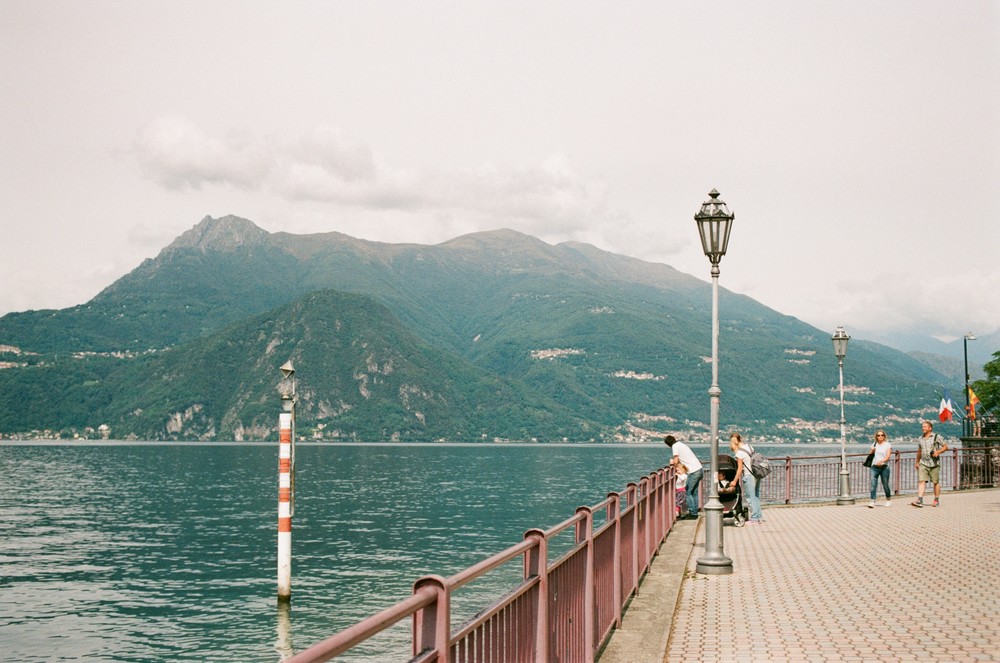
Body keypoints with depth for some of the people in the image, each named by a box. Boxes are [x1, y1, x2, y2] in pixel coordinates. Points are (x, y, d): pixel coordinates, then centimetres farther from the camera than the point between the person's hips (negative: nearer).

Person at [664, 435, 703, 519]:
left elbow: (675, 461, -12)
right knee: (694, 493, 14)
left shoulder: (675, 446, -8)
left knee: (688, 492, -1)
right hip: (699, 469, 9)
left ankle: (692, 513, -2)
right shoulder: (681, 444, 19)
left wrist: (672, 462, 7)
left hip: (694, 472, -9)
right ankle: (695, 512, 16)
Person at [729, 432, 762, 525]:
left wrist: (735, 481, -7)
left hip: (748, 475, -8)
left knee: (750, 497, 0)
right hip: (756, 474, 8)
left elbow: (740, 468, -14)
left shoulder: (739, 453, -15)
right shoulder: (748, 446, 8)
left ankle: (754, 519, 2)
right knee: (756, 496, 15)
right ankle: (759, 516, 20)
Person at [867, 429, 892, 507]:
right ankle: (872, 502, -14)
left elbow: (887, 457, -8)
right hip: (874, 467, 2)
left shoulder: (887, 445, 3)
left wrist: (881, 461, -26)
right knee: (873, 484, -10)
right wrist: (872, 451, -2)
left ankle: (888, 500, 26)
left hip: (884, 467, -2)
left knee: (885, 485, 5)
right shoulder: (874, 444, 13)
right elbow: (870, 455, 19)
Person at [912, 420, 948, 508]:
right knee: (921, 481, -10)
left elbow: (945, 447, 0)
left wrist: (938, 452, -17)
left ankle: (936, 500, 16)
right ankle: (919, 500, -18)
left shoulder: (936, 437, -1)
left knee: (936, 482, 5)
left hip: (934, 463, -3)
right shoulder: (920, 439, 12)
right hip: (923, 463, 3)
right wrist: (917, 462, 26)